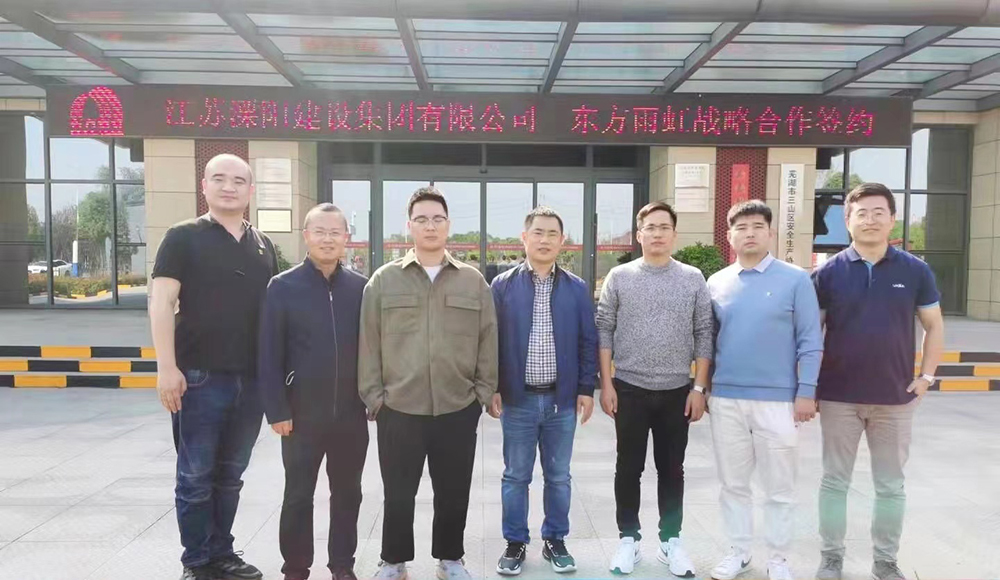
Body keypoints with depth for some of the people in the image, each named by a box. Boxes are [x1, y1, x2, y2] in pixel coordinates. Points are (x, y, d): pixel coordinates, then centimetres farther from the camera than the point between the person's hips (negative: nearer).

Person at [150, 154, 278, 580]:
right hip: (199, 377, -4)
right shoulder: (183, 237, -2)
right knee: (196, 476, 6)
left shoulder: (263, 245, 12)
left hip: (251, 380, 5)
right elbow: (161, 303, -8)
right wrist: (167, 368, -15)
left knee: (231, 474, 15)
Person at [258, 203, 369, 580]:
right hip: (302, 415, -2)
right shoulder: (283, 287, -5)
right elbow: (269, 355, -6)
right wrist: (277, 410, -10)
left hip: (351, 414, 2)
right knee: (298, 496, 11)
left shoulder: (361, 287, 2)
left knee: (347, 494, 14)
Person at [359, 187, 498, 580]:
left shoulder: (473, 281, 4)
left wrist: (484, 392, 3)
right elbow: (369, 342, 2)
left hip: (459, 409, 1)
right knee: (398, 494, 11)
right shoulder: (384, 280, 1)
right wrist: (373, 394, -1)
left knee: (454, 493, 13)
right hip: (398, 409, -1)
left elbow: (487, 341, 6)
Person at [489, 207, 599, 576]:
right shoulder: (503, 285, -1)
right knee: (515, 476, 10)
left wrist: (586, 388, 0)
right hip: (517, 399, -1)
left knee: (558, 476, 13)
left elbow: (588, 342, 5)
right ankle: (515, 543, 24)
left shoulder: (577, 289, 3)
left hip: (562, 398, 1)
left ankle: (555, 541, 28)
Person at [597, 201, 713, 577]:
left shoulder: (693, 279, 2)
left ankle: (671, 541, 25)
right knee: (629, 468, 8)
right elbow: (604, 331, -1)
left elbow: (704, 335, 2)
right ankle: (628, 539, 23)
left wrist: (699, 387, -3)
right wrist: (606, 384, -5)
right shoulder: (619, 277, -1)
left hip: (677, 391, 1)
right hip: (629, 389, -1)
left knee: (672, 469, 11)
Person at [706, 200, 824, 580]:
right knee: (733, 483, 13)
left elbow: (810, 341, -3)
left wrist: (806, 392, -7)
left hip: (777, 399, -2)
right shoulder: (716, 283, 5)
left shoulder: (795, 279, -3)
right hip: (725, 399, 3)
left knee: (779, 486, 9)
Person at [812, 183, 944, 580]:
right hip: (838, 397, -1)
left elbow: (934, 327, 8)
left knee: (891, 486, 13)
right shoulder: (828, 272, -4)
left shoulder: (915, 271, 0)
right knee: (835, 481, 9)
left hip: (896, 399, 1)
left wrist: (926, 376, 0)